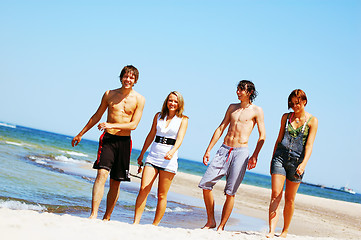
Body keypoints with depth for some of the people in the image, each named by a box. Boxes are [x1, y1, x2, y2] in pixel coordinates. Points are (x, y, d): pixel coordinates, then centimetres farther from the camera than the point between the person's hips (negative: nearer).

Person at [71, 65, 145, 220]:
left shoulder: (139, 99, 2)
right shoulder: (109, 94, 7)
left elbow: (133, 125, -6)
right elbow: (97, 117, 17)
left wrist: (112, 125, -19)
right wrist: (81, 134, 21)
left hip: (124, 142, 0)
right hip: (108, 138, 0)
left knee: (115, 182, 6)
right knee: (102, 174, -18)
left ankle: (107, 218, 17)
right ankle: (93, 215, -23)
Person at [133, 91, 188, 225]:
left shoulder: (183, 120, 2)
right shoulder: (159, 116, 12)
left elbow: (179, 139, -10)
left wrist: (172, 152, -28)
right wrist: (142, 154, 20)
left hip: (169, 159, -2)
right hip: (153, 155, 2)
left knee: (162, 195, 1)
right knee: (143, 189, -10)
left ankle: (155, 225, 9)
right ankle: (135, 222, -8)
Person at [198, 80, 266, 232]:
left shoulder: (256, 111, 2)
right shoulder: (232, 108, 16)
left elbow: (262, 136, -1)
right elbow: (221, 128, 16)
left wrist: (254, 156, -12)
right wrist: (208, 150, 11)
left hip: (241, 152, -5)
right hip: (224, 150, 5)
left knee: (230, 192, -6)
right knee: (205, 184, -4)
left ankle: (221, 226, 3)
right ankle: (210, 221, 8)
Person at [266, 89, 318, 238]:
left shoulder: (312, 121, -2)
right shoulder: (286, 117, 8)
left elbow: (309, 145, -10)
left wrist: (304, 163, -24)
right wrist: (273, 158, 15)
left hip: (297, 161, -2)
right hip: (280, 157, 2)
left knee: (289, 199, 7)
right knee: (275, 195, -11)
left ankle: (285, 231, 21)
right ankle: (271, 231, -18)